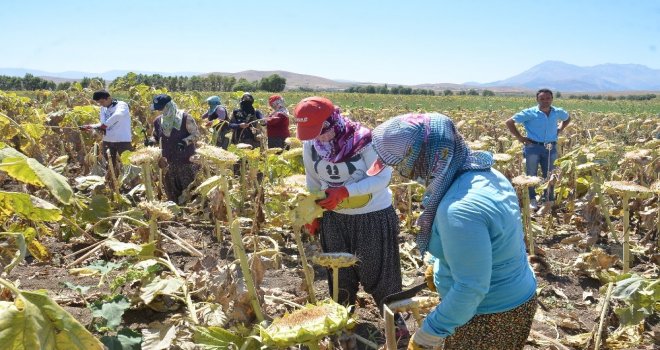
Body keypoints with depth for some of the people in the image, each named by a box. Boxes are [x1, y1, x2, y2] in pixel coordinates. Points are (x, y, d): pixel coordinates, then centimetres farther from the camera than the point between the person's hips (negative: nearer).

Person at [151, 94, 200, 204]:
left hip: (187, 161, -6)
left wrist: (185, 141, -26)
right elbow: (156, 137, 20)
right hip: (169, 163, 6)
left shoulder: (185, 118, -13)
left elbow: (196, 134, -10)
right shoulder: (158, 121, 6)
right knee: (172, 191, 13)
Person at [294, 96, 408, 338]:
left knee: (378, 272, 8)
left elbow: (382, 178, -23)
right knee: (339, 273, 17)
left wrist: (344, 191, -33)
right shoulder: (310, 146, -8)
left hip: (374, 216, -4)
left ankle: (394, 316, 31)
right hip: (334, 218, 5)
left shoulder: (363, 140, -23)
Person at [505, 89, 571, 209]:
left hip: (551, 148, 3)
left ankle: (549, 200, 24)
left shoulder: (558, 112, 4)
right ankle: (532, 200, 15)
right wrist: (520, 138, -10)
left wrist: (559, 130, 11)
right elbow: (509, 122, -8)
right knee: (531, 175, 3)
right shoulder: (529, 113, -9)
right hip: (533, 147, -3)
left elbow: (568, 118, 27)